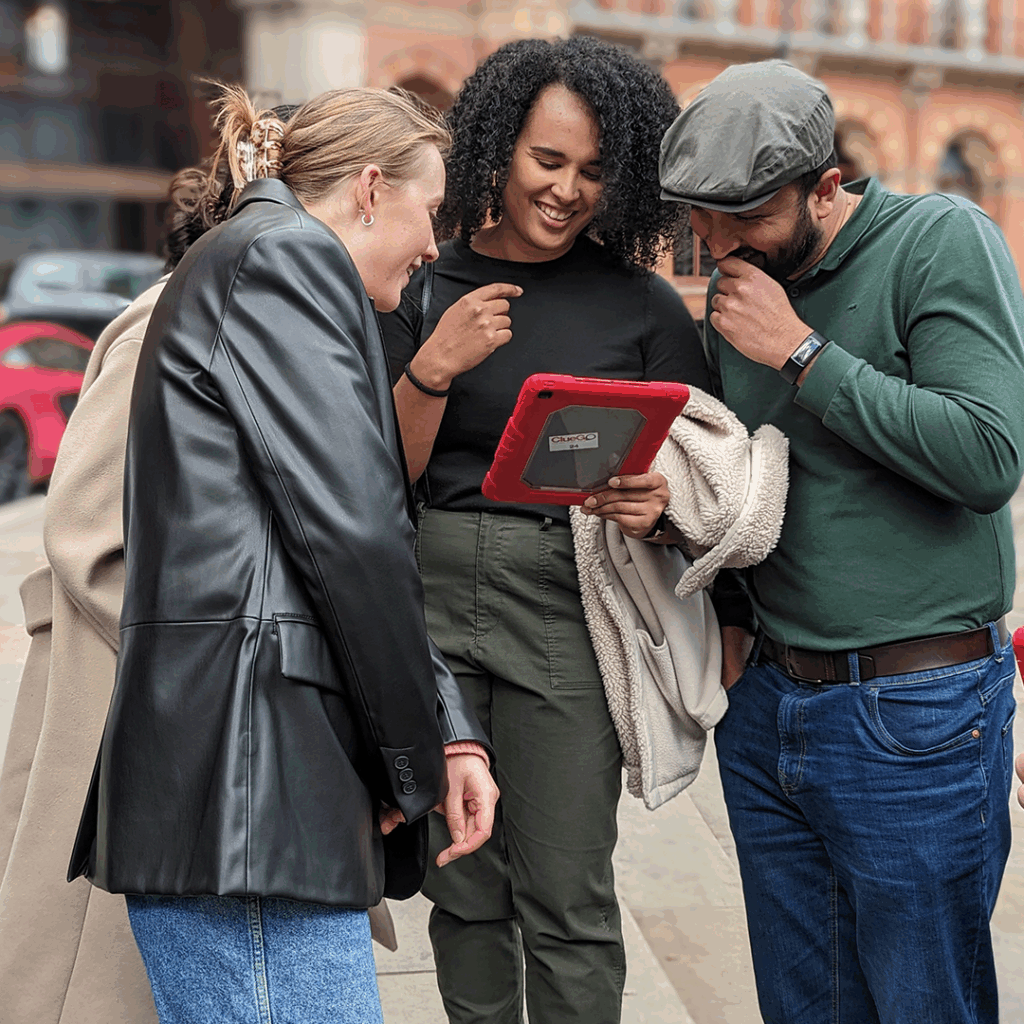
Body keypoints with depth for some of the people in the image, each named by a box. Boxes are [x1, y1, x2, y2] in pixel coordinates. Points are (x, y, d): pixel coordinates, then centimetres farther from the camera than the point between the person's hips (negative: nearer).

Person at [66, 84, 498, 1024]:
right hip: (245, 762, -10)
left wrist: (451, 729, 13)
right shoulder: (287, 252, -4)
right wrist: (418, 757, -3)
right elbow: (348, 531, -14)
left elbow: (356, 541, 22)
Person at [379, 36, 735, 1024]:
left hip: (566, 609, -2)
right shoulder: (425, 287, 6)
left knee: (565, 901, 1)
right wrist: (432, 369, -12)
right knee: (461, 889, 12)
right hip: (432, 599, 2)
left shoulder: (644, 305, 3)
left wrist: (656, 504, -16)